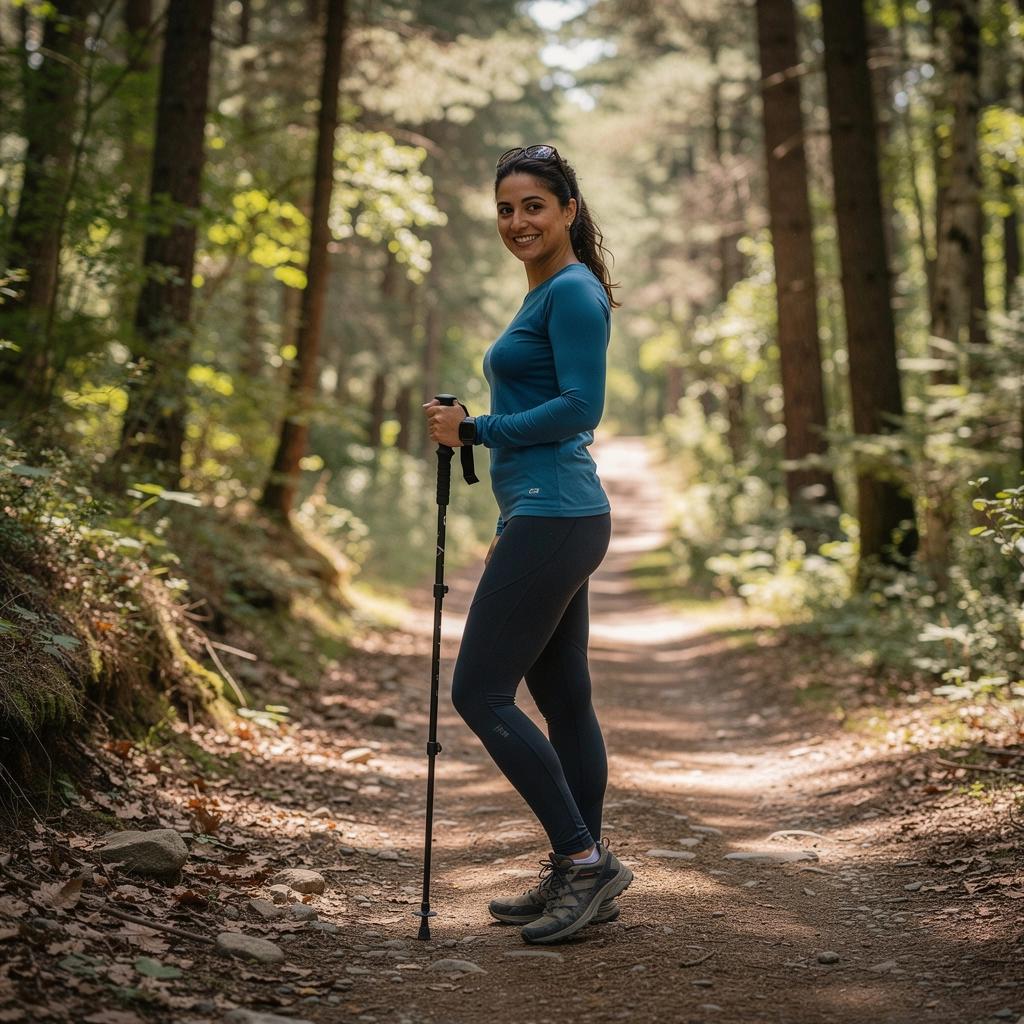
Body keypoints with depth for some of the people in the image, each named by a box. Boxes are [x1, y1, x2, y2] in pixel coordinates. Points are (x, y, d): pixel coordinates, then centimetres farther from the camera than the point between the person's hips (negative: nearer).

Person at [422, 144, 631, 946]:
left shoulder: (573, 292, -9)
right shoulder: (545, 294, 20)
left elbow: (581, 407, -19)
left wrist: (475, 431, -14)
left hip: (553, 519, -10)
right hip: (550, 519, 10)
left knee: (481, 692, -9)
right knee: (563, 698, 12)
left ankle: (585, 858, -2)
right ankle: (580, 879, 19)